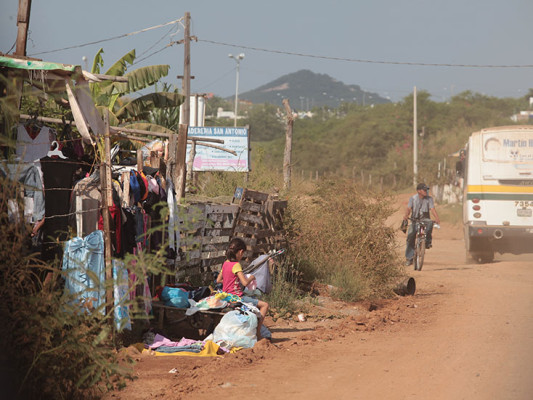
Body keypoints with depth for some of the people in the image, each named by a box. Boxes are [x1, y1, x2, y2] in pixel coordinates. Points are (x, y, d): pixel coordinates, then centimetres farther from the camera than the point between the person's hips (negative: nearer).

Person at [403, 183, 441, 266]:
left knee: (430, 223, -36)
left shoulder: (429, 199, -1)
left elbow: (432, 209, -12)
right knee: (410, 236, -15)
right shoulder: (413, 198, 0)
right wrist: (406, 215, -33)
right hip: (415, 219, 0)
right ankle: (409, 258, -3)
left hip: (425, 219, 0)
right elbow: (408, 208, -11)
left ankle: (428, 242, -19)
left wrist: (437, 218, -30)